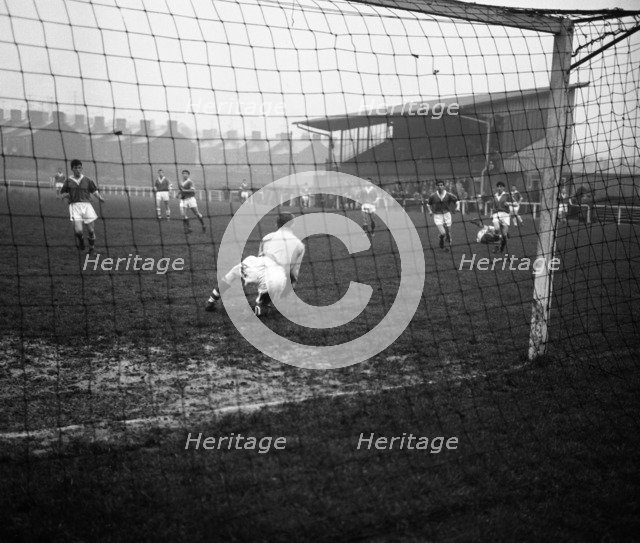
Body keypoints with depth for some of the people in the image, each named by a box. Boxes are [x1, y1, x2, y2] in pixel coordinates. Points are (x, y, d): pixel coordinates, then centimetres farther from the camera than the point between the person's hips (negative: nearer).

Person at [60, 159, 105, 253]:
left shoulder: (87, 180, 12)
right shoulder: (68, 181, 10)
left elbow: (94, 191, 9)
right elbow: (62, 192, 18)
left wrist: (100, 197, -9)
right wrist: (65, 195, -4)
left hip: (86, 204, 1)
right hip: (74, 206, -1)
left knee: (91, 230, -1)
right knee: (78, 230, -15)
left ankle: (92, 245, 27)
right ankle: (80, 240, 20)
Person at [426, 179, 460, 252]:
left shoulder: (449, 195, -5)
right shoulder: (433, 196, -5)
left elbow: (457, 200, 9)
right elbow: (428, 204, 12)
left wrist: (457, 207, -5)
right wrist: (430, 211, 1)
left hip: (446, 214, 1)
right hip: (437, 216, -1)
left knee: (448, 234, 6)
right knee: (443, 233, -14)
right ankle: (441, 245, 15)